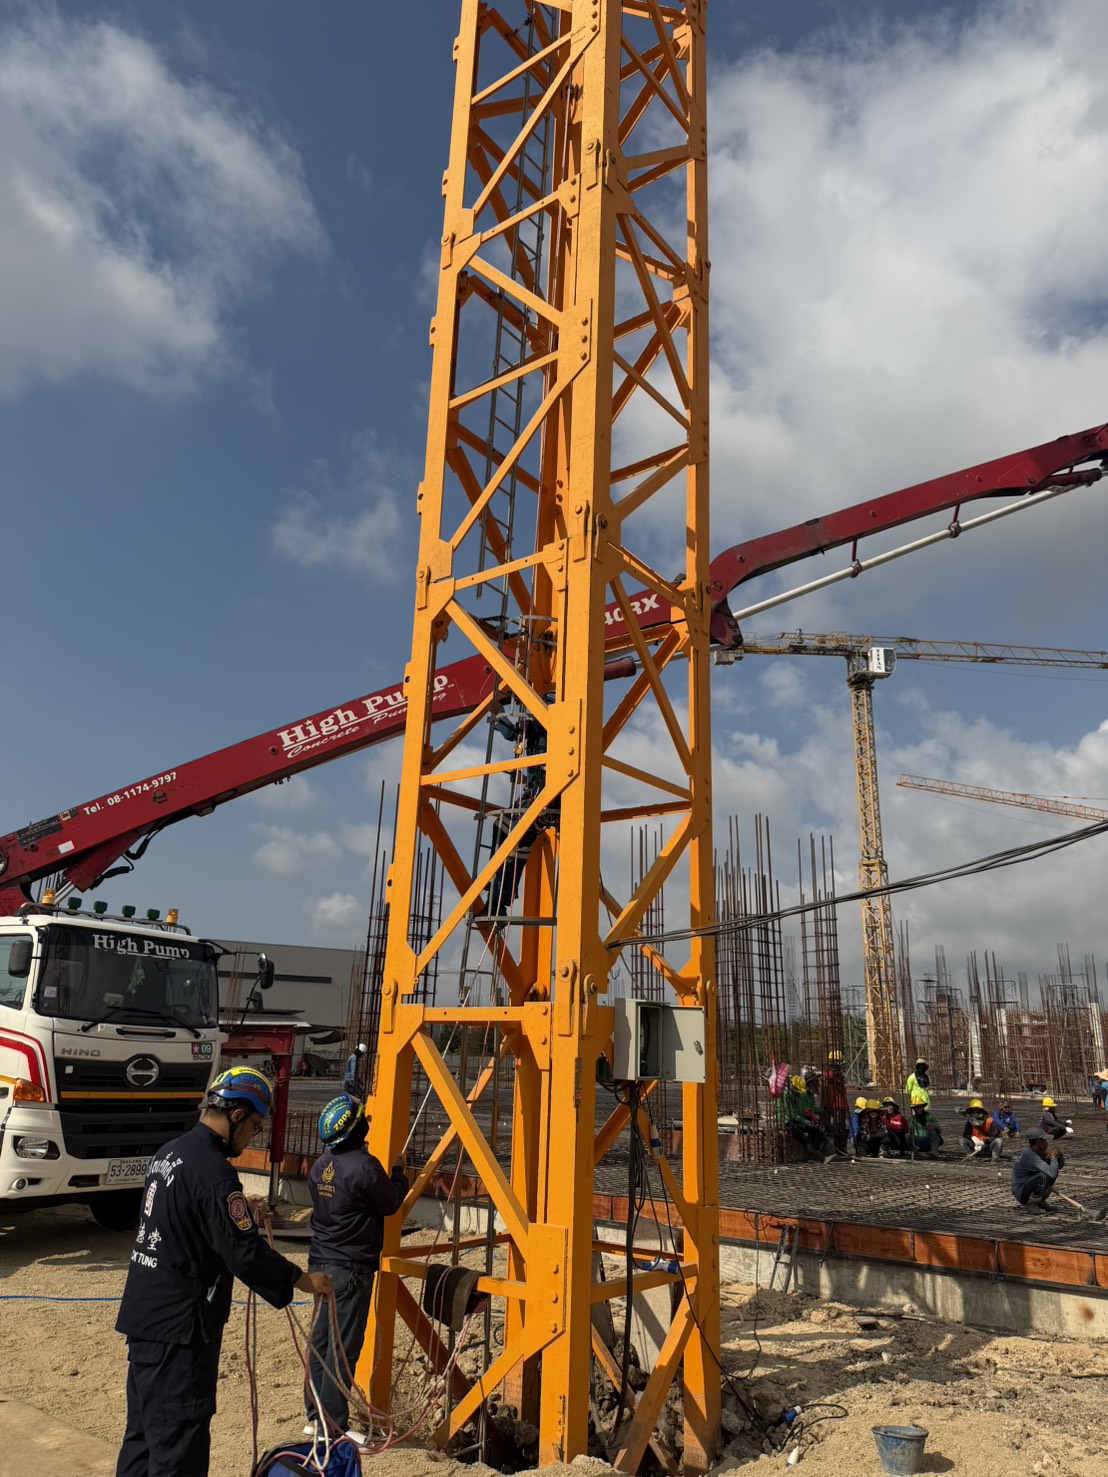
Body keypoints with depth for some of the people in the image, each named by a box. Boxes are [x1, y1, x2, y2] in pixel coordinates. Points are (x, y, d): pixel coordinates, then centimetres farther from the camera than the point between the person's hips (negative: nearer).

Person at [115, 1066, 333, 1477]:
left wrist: (239, 1206, 22)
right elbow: (244, 1254, -22)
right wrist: (302, 1280, -11)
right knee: (180, 1444, -1)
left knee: (143, 1432, 20)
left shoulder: (171, 1152, 7)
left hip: (143, 1315, 10)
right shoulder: (213, 1171, -23)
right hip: (179, 1327, -10)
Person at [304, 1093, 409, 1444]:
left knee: (321, 1339, 16)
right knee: (343, 1348, 1)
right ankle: (333, 1425, 8)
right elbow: (391, 1203, -10)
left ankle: (316, 1414, 27)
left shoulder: (321, 1164, 4)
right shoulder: (364, 1167, -22)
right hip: (352, 1269, -8)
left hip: (321, 1262, 8)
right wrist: (399, 1174, 9)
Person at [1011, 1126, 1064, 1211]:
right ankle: (1031, 1203, -8)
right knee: (1046, 1176, -31)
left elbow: (1060, 1165, 14)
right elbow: (1052, 1173, -36)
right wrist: (1054, 1156, -18)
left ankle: (1040, 1201, 14)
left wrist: (1059, 1154, -10)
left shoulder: (1041, 1152, 2)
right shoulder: (1029, 1155, -27)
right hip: (1021, 1194, -10)